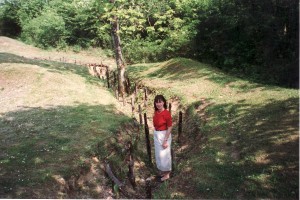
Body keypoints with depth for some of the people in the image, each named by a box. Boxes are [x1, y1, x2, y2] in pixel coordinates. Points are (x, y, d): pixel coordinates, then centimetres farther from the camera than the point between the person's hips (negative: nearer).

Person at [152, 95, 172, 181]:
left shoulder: (166, 113, -23)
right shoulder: (156, 112, -2)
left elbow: (169, 128, -19)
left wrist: (165, 140, -18)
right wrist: (155, 134, 16)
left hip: (164, 135, -7)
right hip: (156, 135, 7)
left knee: (164, 154, 7)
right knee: (158, 154, 20)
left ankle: (167, 173, 26)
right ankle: (162, 170, 41)